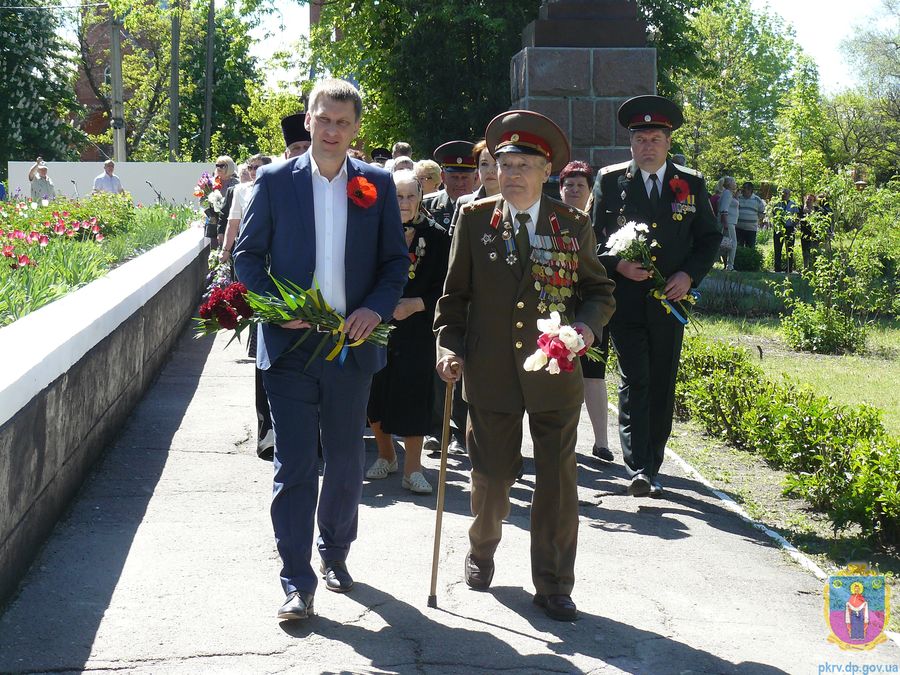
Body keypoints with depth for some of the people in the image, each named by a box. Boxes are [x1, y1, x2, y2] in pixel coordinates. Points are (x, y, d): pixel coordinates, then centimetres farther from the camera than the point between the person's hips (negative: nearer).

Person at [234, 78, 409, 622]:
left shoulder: (378, 184, 4)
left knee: (347, 463, 14)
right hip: (291, 345, -2)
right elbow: (248, 255, 3)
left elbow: (396, 259, 7)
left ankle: (336, 552, 35)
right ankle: (297, 581, 5)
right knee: (295, 466, -2)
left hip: (353, 344, 2)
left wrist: (377, 308, -10)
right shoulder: (275, 181, 1)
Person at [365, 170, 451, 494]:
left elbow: (444, 287, -2)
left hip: (417, 329, -1)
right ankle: (385, 455, 30)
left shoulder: (436, 236, -1)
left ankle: (412, 467, 7)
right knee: (376, 392, 8)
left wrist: (416, 304, -15)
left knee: (413, 393, -3)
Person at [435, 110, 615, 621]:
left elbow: (600, 290, 10)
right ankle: (481, 553, 40)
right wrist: (449, 347, -4)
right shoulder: (475, 219, 2)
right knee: (493, 477, 11)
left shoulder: (574, 225, 2)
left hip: (555, 373, 0)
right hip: (491, 374, 0)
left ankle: (554, 585, 16)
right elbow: (455, 293, 7)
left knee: (558, 482, 3)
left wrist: (588, 325, -10)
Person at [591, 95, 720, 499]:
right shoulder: (610, 180, 3)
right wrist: (618, 264, -12)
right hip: (625, 299, -2)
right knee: (634, 381, -10)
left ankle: (651, 466, 16)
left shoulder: (691, 184, 8)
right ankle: (639, 469, -13)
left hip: (670, 300, 2)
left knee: (662, 386, 7)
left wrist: (689, 274, -5)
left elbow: (709, 238, 11)